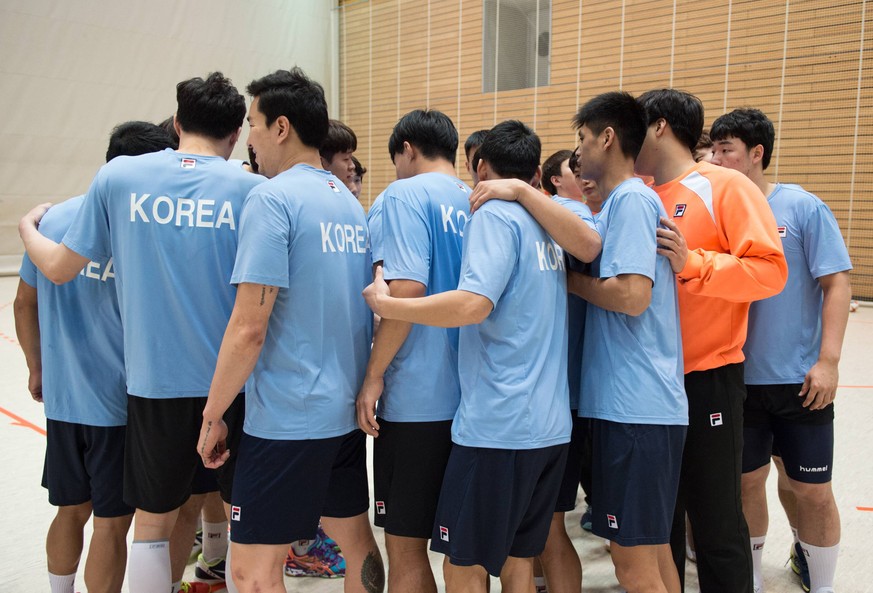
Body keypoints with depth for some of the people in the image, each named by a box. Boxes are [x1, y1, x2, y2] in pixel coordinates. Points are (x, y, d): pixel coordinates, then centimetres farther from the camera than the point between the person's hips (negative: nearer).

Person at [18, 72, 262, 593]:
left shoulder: (118, 176, -2)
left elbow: (59, 268, 6)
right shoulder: (252, 189, -6)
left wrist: (27, 227, 26)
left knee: (153, 524, 16)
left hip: (156, 381, 1)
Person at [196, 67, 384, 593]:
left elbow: (248, 329, -19)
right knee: (356, 540, 21)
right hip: (347, 410, 8)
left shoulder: (272, 199, -14)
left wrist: (212, 417, -8)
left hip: (288, 417, -8)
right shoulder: (351, 203, 10)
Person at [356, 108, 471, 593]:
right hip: (471, 395, 7)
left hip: (418, 397, -7)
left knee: (406, 546, 5)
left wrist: (374, 376, -13)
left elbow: (407, 289, -19)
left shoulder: (407, 194, -7)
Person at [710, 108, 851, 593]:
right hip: (738, 376, 3)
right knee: (748, 480, 13)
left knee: (813, 491, 6)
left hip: (799, 378, -3)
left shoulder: (803, 207, -6)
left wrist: (828, 361, -13)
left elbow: (838, 284, -7)